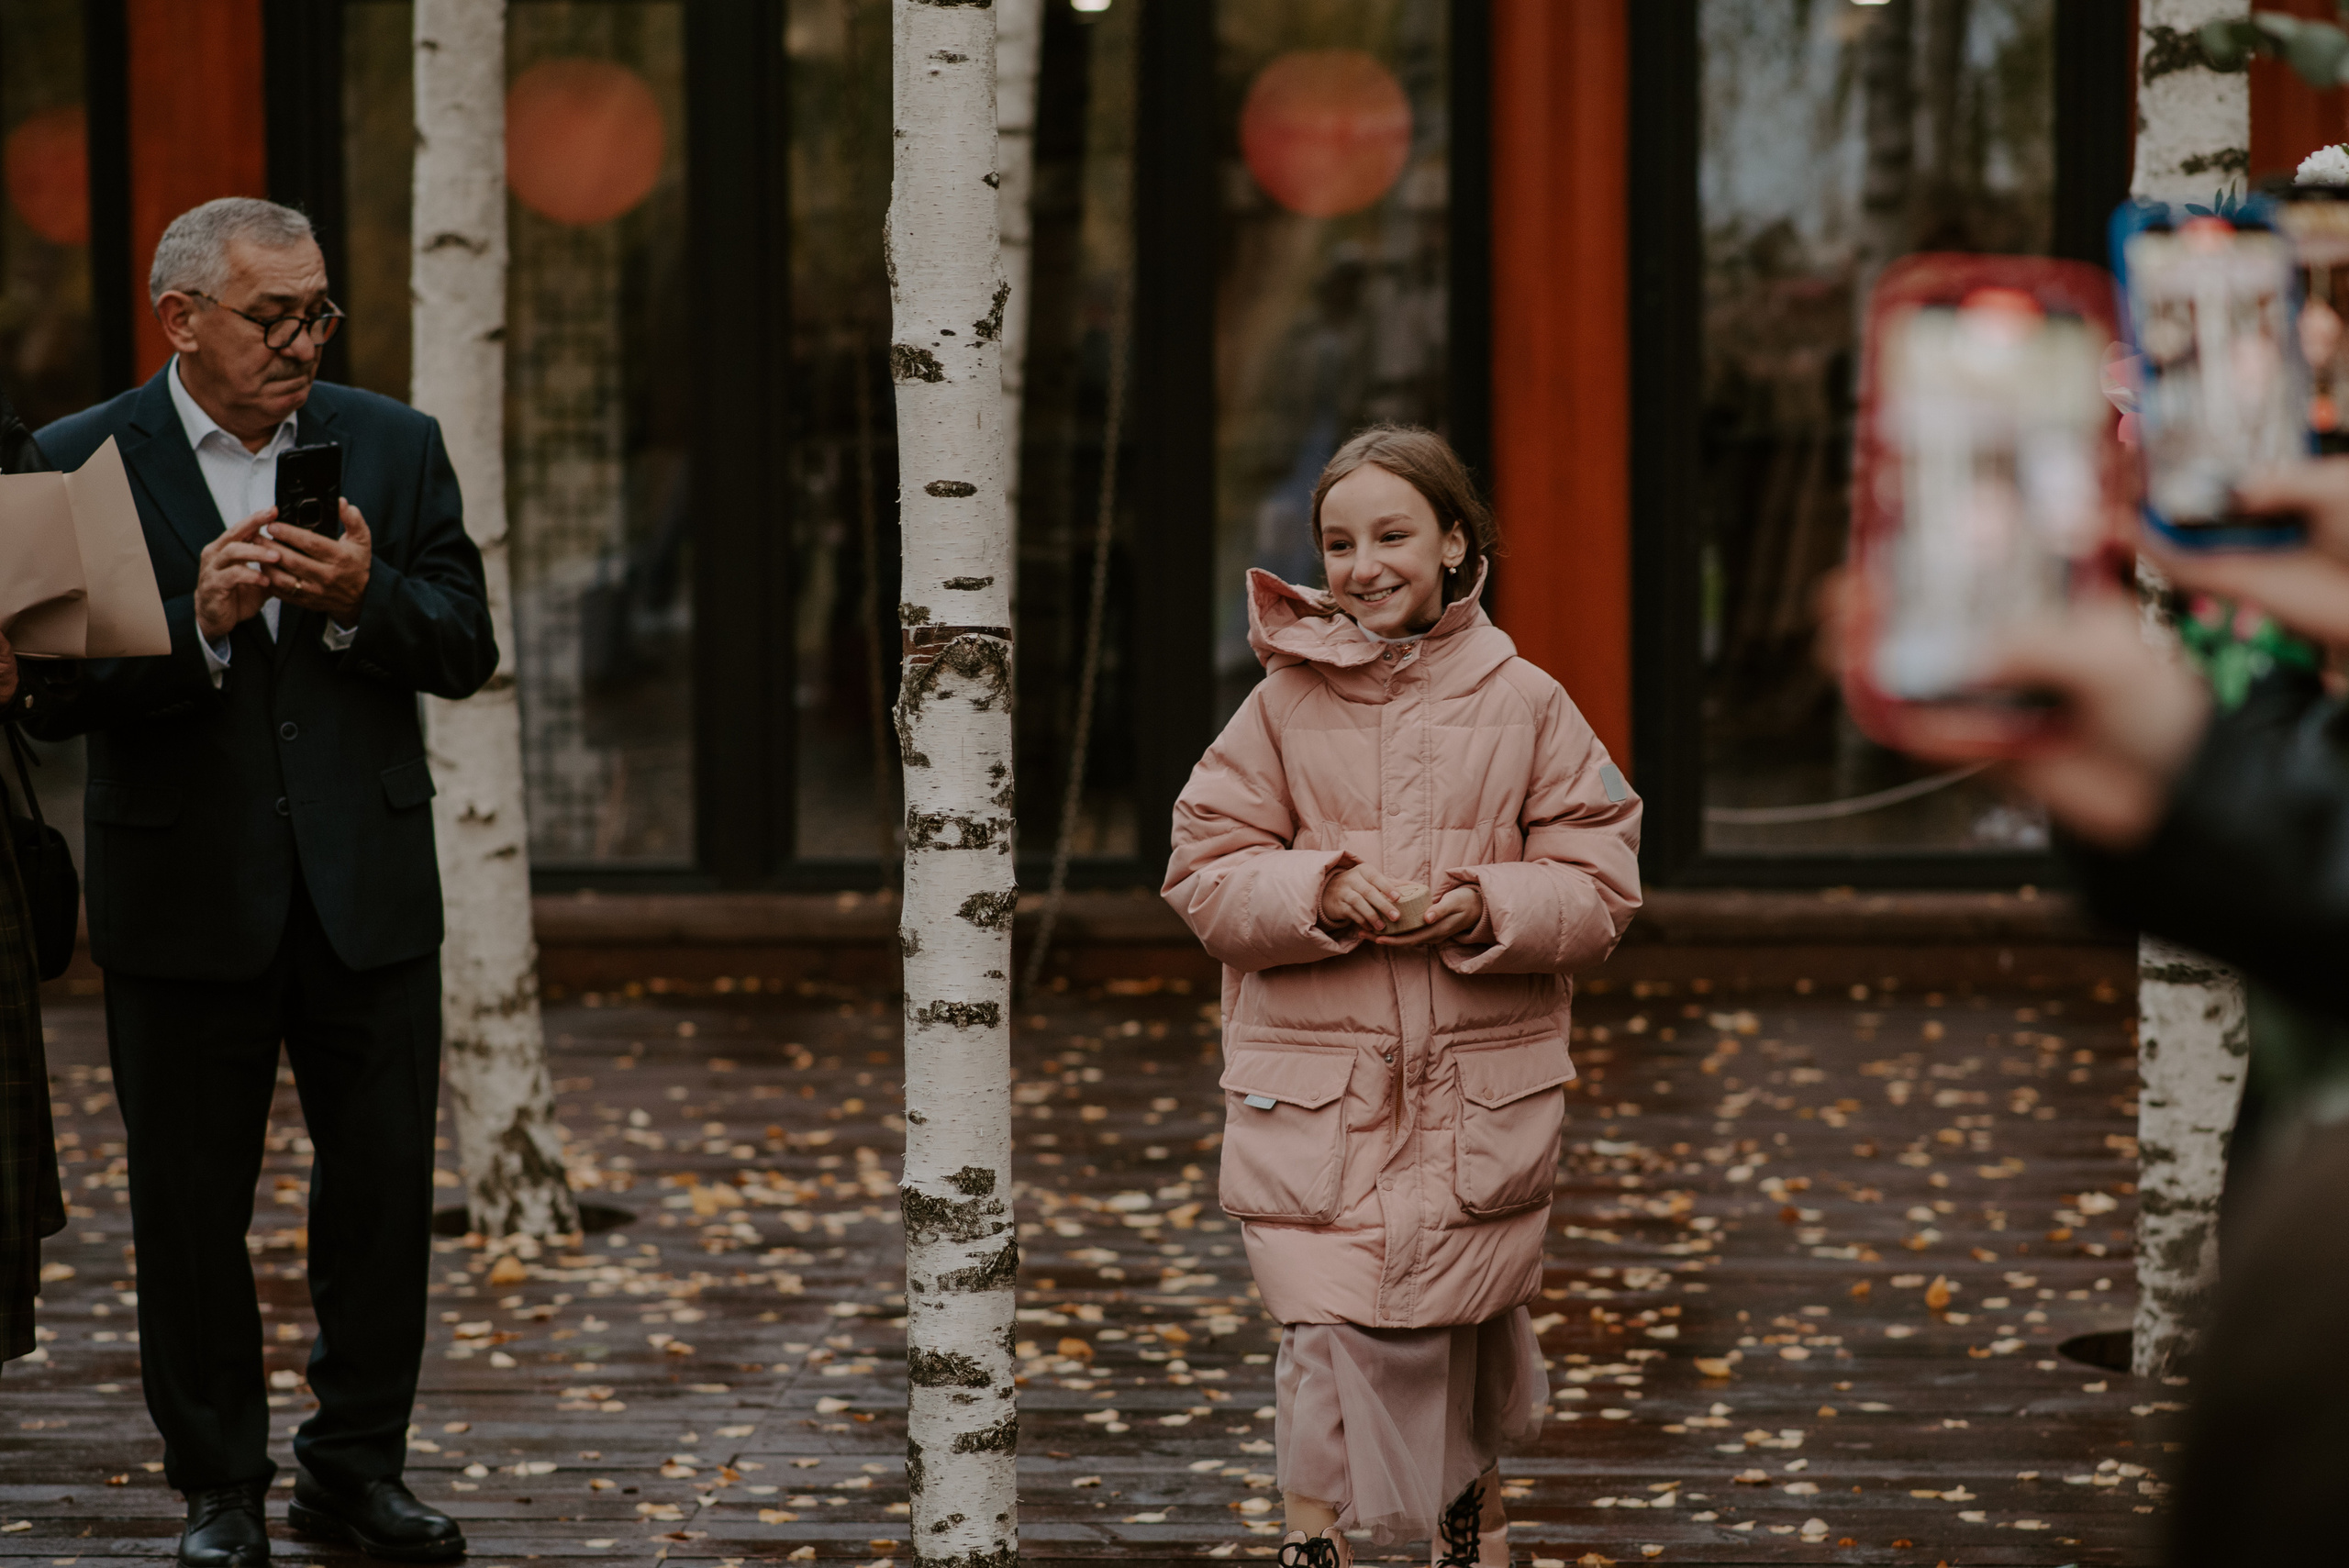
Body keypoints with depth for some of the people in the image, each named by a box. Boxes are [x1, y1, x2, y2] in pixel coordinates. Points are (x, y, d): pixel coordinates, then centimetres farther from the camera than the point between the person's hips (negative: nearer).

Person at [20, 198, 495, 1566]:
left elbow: (467, 651, 4)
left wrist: (363, 597, -15)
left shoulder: (395, 447, 6)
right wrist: (196, 626, -22)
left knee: (386, 1190, 6)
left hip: (368, 889, 2)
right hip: (186, 900, -2)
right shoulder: (82, 463, -3)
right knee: (194, 1206, 5)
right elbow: (56, 694, -8)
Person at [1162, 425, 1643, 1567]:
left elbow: (1599, 886, 1)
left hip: (1480, 1086, 1)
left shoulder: (1525, 705, 1)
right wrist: (1320, 890, -18)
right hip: (1311, 1086, -1)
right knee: (1333, 1333, -9)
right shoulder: (1284, 704, 1)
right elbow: (1207, 872, 0)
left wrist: (1487, 908, -17)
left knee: (1461, 1334, 13)